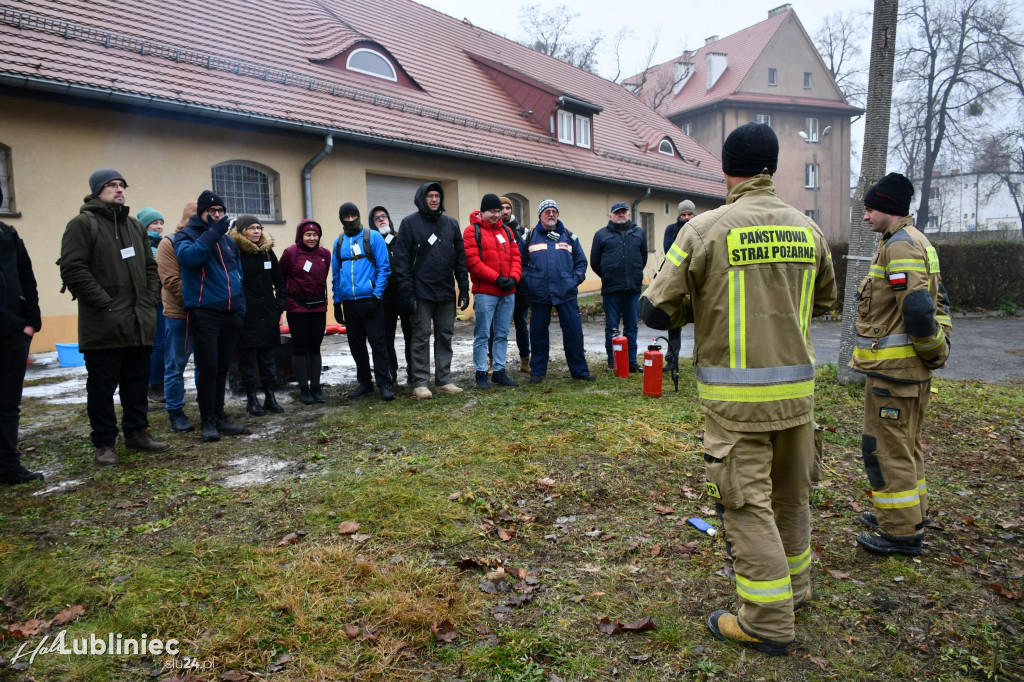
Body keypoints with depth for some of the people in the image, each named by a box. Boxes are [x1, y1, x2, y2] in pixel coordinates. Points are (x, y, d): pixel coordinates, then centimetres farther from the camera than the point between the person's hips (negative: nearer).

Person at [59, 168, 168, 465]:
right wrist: (105, 303, -17)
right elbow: (73, 269, -14)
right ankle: (104, 443, 14)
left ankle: (137, 432, 27)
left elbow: (150, 268, 20)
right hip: (103, 326, -6)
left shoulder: (135, 226, 17)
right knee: (102, 387, 3)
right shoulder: (82, 224, -5)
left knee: (138, 383, 14)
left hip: (139, 325, 6)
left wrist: (149, 302, 7)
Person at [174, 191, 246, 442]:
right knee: (208, 367, -6)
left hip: (230, 313, 5)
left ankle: (219, 415, 20)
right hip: (204, 313, -5)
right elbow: (187, 256, -21)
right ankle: (207, 420, 6)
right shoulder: (186, 235, 2)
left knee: (222, 367, 11)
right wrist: (212, 233, -22)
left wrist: (240, 306, 14)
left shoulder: (229, 240, 18)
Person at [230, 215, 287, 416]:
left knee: (269, 356, 10)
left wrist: (279, 305, 8)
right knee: (248, 358, 4)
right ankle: (251, 399, 13)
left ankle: (270, 396, 19)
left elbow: (280, 281, 16)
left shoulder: (267, 251, 10)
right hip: (246, 316, -5)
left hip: (268, 314, 5)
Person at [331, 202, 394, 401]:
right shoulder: (339, 242, 12)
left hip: (370, 300, -5)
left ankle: (385, 384, 3)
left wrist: (377, 295, -13)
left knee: (378, 343, -4)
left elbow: (384, 268, -4)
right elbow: (336, 274, 17)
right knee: (356, 345, 11)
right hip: (349, 302, 5)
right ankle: (365, 383, 22)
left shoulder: (373, 237, -1)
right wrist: (337, 303, 13)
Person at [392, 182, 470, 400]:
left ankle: (444, 380, 17)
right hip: (422, 292, -4)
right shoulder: (409, 223, 0)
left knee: (445, 336, 8)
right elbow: (402, 261, -6)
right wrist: (407, 293, -13)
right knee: (421, 337, 0)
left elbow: (460, 258, 12)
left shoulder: (451, 224, 12)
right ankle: (420, 383, 6)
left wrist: (464, 289, 5)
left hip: (446, 292, 4)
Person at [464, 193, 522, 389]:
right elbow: (472, 261, -12)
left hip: (507, 292, 6)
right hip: (485, 292, -6)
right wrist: (496, 278, -15)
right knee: (482, 335, -2)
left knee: (502, 334, 10)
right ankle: (481, 374, 6)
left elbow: (515, 256, 12)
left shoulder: (506, 231, 16)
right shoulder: (472, 231, -2)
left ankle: (499, 371, 19)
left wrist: (513, 278, -7)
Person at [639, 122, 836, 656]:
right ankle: (794, 587, 41)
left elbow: (655, 310, -10)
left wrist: (701, 306, 8)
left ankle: (769, 621, 15)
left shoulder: (705, 229, -11)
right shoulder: (807, 229, 5)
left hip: (736, 395, -6)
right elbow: (824, 299, 20)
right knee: (790, 494, 21)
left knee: (747, 502, 5)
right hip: (797, 387, 6)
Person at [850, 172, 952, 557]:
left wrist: (934, 350, -13)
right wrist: (938, 345, 16)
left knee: (886, 447, -3)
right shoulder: (917, 243, 17)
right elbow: (938, 301, 21)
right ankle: (911, 514, 35)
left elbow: (918, 309, -26)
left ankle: (901, 532, 7)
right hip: (910, 369, 11)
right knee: (905, 443, 21)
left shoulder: (900, 246, -18)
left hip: (893, 368, -11)